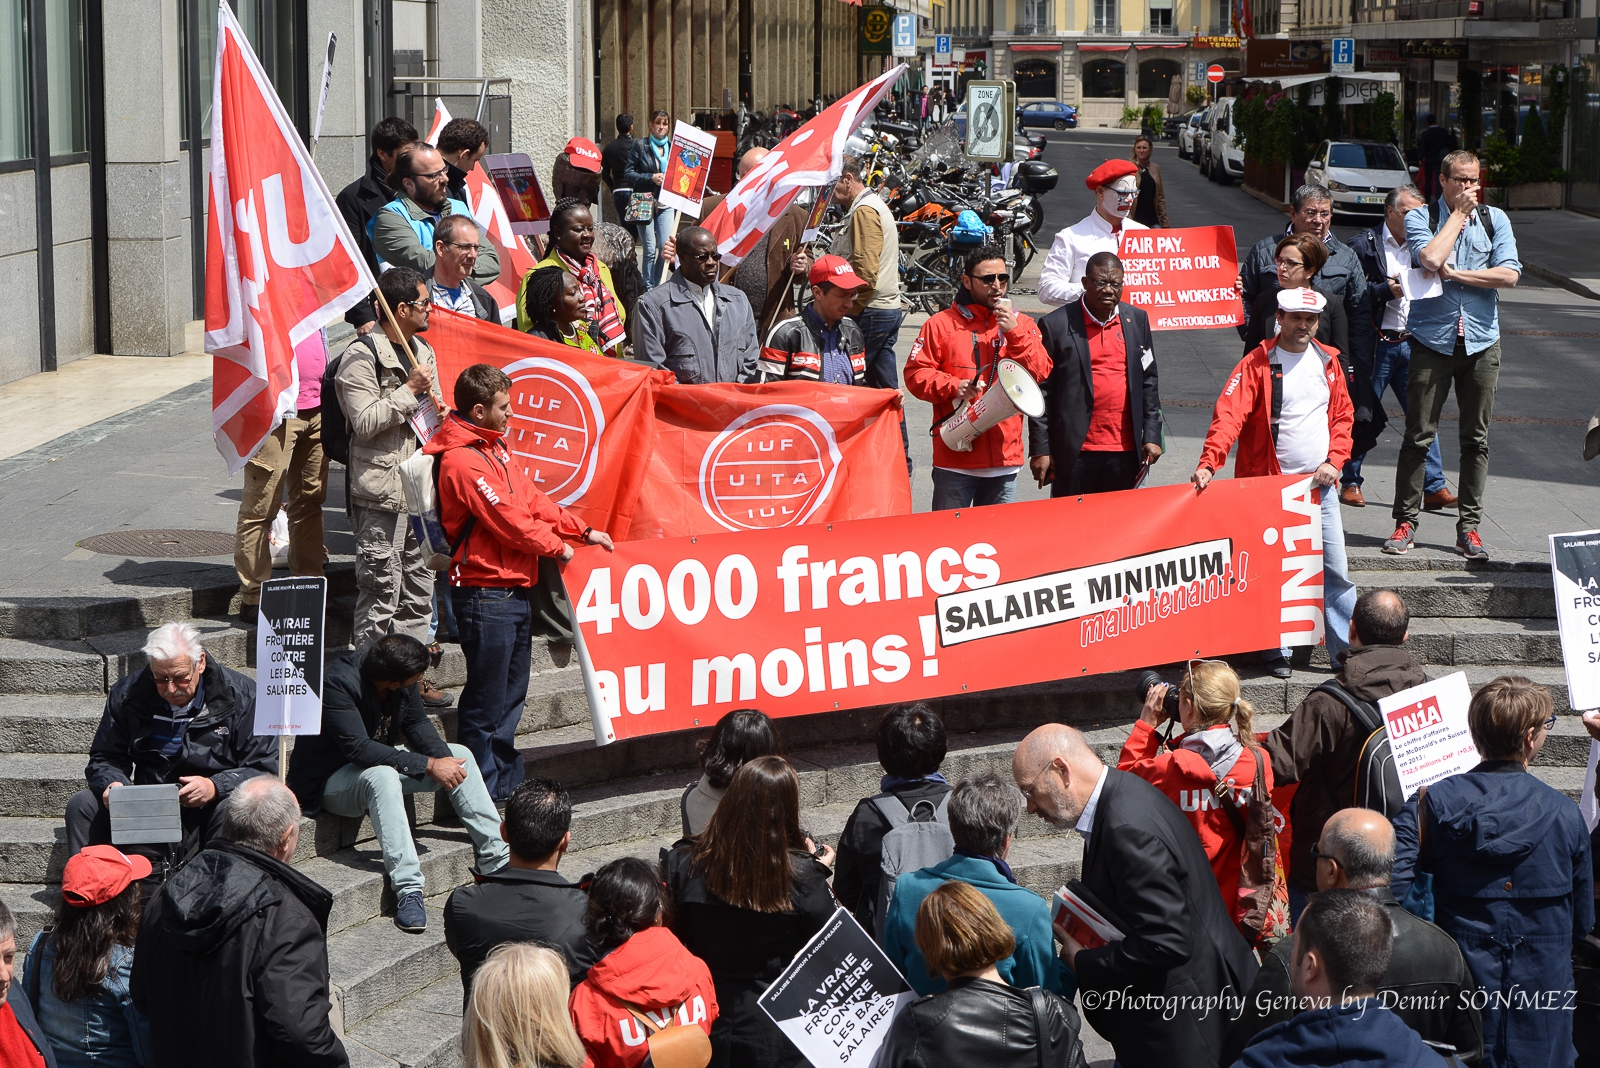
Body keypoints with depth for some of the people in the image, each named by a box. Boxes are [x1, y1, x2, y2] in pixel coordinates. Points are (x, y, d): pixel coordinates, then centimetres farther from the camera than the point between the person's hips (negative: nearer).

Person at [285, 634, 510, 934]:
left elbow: (417, 724, 1)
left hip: (379, 762, 8)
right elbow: (358, 748, -35)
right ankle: (407, 890, -42)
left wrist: (444, 758, -18)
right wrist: (429, 765, -35)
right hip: (329, 781, -8)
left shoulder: (399, 676, -8)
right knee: (382, 776, -39)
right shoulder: (337, 684, -30)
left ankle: (497, 859, 0)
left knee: (460, 756, -1)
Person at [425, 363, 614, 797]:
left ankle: (508, 784, 26)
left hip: (516, 590, 10)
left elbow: (531, 499, 18)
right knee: (486, 702, -4)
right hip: (486, 594, -10)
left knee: (511, 696, 17)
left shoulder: (494, 448, 14)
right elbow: (507, 519, -19)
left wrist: (583, 531, 13)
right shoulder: (463, 460, -18)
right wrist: (556, 546, -5)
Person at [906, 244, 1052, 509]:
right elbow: (915, 373, -1)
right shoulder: (943, 324, 3)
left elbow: (1041, 373, -1)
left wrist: (1014, 332, -10)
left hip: (1005, 457, 3)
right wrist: (953, 387, -16)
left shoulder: (1022, 325, 11)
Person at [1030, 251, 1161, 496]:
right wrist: (1040, 450, -5)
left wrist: (1152, 436, 8)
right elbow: (1041, 391, -1)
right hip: (1075, 453, -3)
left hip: (1126, 452, 3)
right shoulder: (1056, 325, -2)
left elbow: (1149, 382, 14)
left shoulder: (1137, 321, 10)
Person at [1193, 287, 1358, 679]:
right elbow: (1229, 414, -18)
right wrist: (1209, 463, -31)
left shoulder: (1328, 362, 9)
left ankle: (1347, 650, 9)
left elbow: (1342, 416, 15)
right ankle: (1277, 652, 12)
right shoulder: (1256, 364, -7)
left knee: (1336, 570, 2)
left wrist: (1334, 460, -2)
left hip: (1318, 485, 4)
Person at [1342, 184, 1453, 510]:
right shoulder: (1364, 245, -4)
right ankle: (1350, 481, 17)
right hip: (1377, 345, -5)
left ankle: (1434, 488, 4)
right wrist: (1386, 290, -19)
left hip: (1411, 344, 5)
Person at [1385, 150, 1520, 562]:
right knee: (1418, 435, -3)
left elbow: (1509, 274, -6)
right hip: (1433, 339, -2)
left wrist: (1454, 273, -11)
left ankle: (1469, 527, 11)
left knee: (1476, 439, 4)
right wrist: (1459, 214, -9)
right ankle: (1405, 522, 5)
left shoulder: (1495, 220, 7)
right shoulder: (1420, 217, 1)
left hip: (1481, 342, 2)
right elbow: (1430, 258, -19)